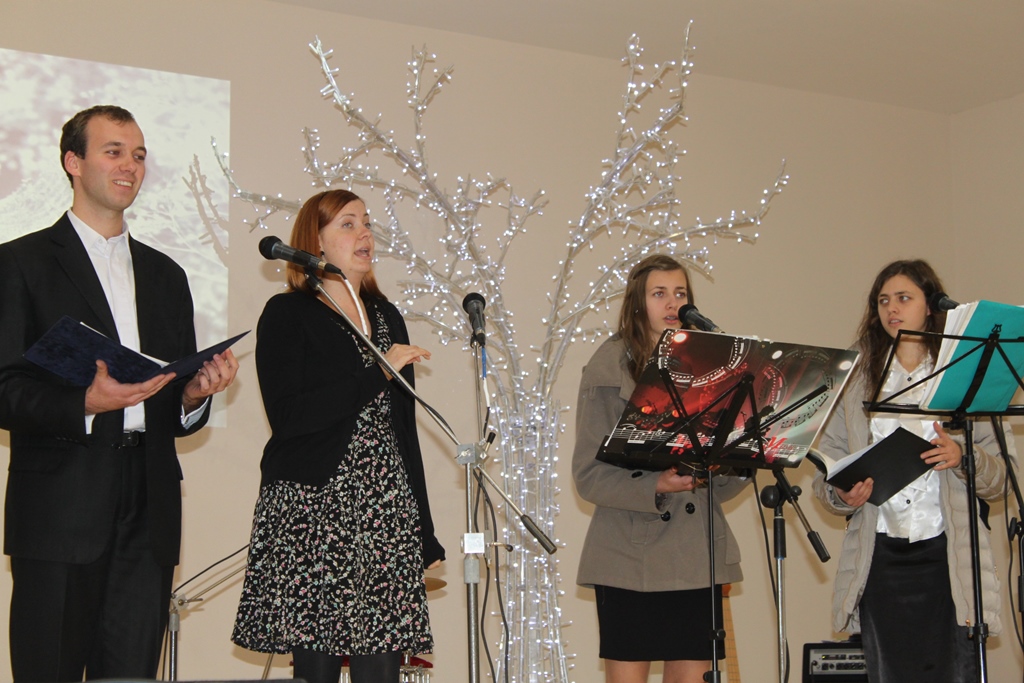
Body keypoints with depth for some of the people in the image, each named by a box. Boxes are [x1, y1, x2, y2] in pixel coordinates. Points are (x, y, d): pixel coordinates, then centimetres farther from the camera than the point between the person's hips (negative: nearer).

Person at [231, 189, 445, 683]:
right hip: (312, 513, -4)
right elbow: (288, 415, -13)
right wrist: (377, 375, -11)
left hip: (386, 514, 5)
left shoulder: (387, 318, 19)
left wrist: (424, 533, 16)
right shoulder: (286, 316, 1)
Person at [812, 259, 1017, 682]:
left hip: (946, 554, -1)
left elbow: (1001, 475, 5)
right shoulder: (855, 382, 15)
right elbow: (826, 468, 10)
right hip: (880, 556, 2)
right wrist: (842, 495, -11)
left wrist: (963, 458, -14)